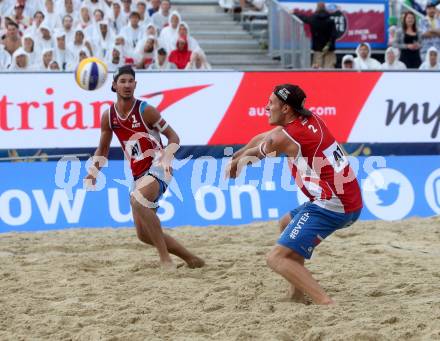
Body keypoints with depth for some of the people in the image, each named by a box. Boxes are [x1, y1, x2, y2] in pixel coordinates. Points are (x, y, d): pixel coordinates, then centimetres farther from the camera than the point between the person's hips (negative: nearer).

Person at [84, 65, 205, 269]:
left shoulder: (145, 110, -10)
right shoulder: (109, 116, 4)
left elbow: (173, 137, -6)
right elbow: (102, 150, 17)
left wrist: (167, 157, -25)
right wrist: (92, 172, 2)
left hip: (157, 168, -7)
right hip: (138, 175, 7)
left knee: (137, 199, -36)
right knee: (144, 234, 6)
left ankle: (165, 258, -31)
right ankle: (190, 258, 23)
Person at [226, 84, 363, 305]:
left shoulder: (284, 138, -11)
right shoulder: (311, 120, 12)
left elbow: (253, 153, 11)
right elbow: (262, 138, 27)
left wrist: (235, 163, 31)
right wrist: (236, 157, 30)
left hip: (330, 207, -9)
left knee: (276, 259, -11)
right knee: (286, 224, 32)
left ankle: (326, 303, -27)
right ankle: (297, 293, 27)